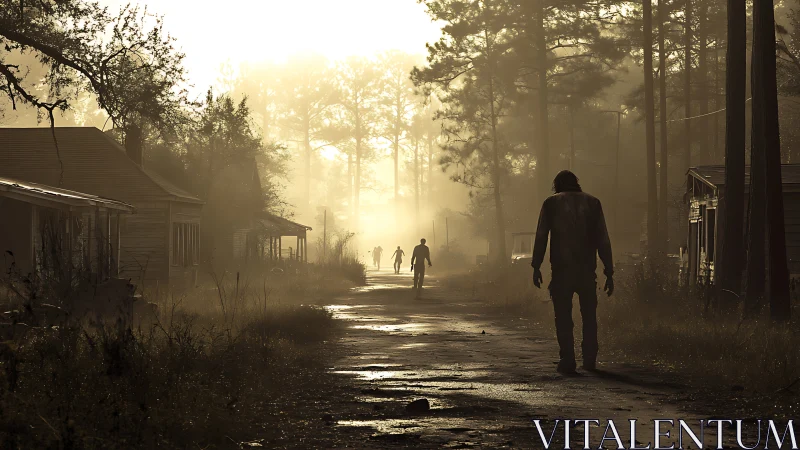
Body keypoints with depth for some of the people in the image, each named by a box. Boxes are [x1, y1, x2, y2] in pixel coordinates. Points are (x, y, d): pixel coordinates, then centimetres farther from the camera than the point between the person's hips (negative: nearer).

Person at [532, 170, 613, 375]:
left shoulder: (551, 203, 5)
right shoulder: (592, 203, 10)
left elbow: (541, 236, -2)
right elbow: (603, 240, 7)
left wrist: (536, 266, 0)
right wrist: (609, 272, 7)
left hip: (561, 268, -2)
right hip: (587, 269, 2)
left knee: (563, 316, 2)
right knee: (589, 315, 14)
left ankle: (568, 360, -3)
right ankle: (590, 360, 12)